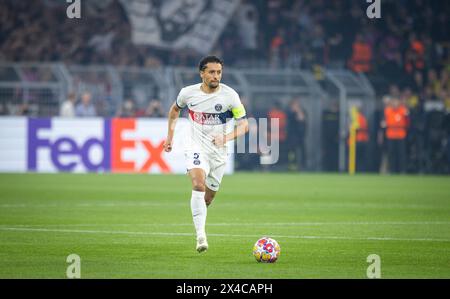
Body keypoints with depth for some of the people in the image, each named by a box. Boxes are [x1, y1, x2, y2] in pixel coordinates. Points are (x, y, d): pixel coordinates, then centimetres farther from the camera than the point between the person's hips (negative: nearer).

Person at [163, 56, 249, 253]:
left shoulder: (230, 95, -10)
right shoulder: (188, 93, -5)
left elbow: (244, 125, -8)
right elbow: (175, 109, 18)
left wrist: (226, 137, -24)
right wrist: (170, 136, 16)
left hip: (219, 151, 2)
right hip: (195, 147, -2)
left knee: (208, 197, 11)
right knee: (198, 185, -26)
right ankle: (201, 236, -31)